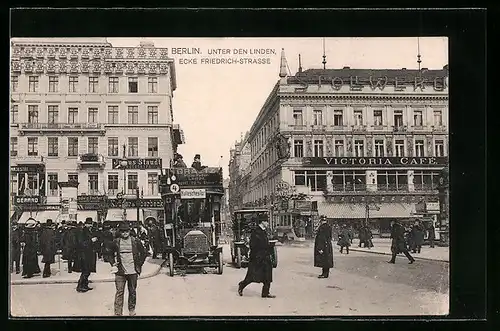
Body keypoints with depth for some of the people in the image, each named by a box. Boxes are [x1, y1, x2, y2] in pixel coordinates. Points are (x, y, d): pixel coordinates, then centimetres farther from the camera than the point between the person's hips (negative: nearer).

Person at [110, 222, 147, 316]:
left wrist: (139, 264, 4)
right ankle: (118, 313, -2)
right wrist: (113, 264, 7)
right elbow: (111, 254, 18)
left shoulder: (135, 241, 2)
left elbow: (143, 253, 10)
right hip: (120, 272, -1)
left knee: (132, 292, 11)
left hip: (133, 271, 1)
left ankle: (132, 311, 26)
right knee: (119, 292, -4)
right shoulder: (116, 242, 3)